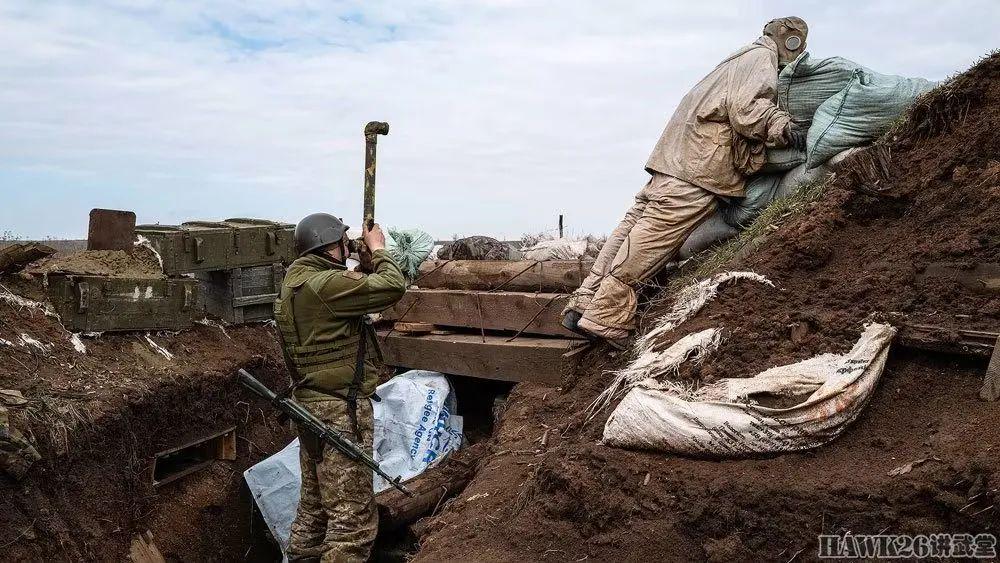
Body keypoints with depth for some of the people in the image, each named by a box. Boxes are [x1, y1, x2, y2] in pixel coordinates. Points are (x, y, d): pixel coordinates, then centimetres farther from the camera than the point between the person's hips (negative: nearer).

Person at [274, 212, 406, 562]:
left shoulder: (296, 279, 12)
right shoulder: (325, 284, -19)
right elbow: (392, 287, -18)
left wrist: (367, 259, 12)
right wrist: (378, 250, -2)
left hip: (310, 402, 10)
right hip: (339, 410, -10)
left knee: (315, 505, 22)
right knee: (353, 520, -5)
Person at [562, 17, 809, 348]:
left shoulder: (743, 59, 35)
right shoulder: (762, 57, 4)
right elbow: (746, 107, -12)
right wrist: (784, 129, -16)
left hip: (678, 150, 10)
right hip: (700, 160, -10)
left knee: (641, 218, 1)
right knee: (661, 225, -16)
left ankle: (584, 304, -3)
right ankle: (606, 316, -20)